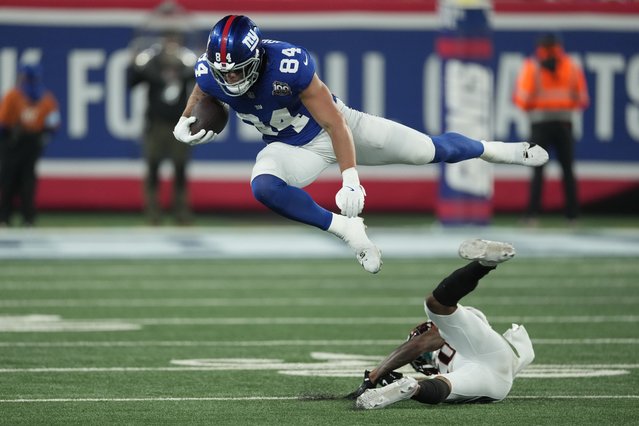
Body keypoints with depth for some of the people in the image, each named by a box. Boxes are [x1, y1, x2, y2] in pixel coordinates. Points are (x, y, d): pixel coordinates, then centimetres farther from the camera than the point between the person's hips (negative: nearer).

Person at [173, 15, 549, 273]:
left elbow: (334, 124, -31)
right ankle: (346, 229, -21)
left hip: (336, 125, -3)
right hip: (292, 147, 3)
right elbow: (199, 102, 6)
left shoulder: (289, 65, -37)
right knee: (263, 187, -31)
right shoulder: (211, 74, -22)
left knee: (425, 151, 1)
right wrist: (186, 126, -15)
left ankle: (491, 150, 34)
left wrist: (351, 180, -36)